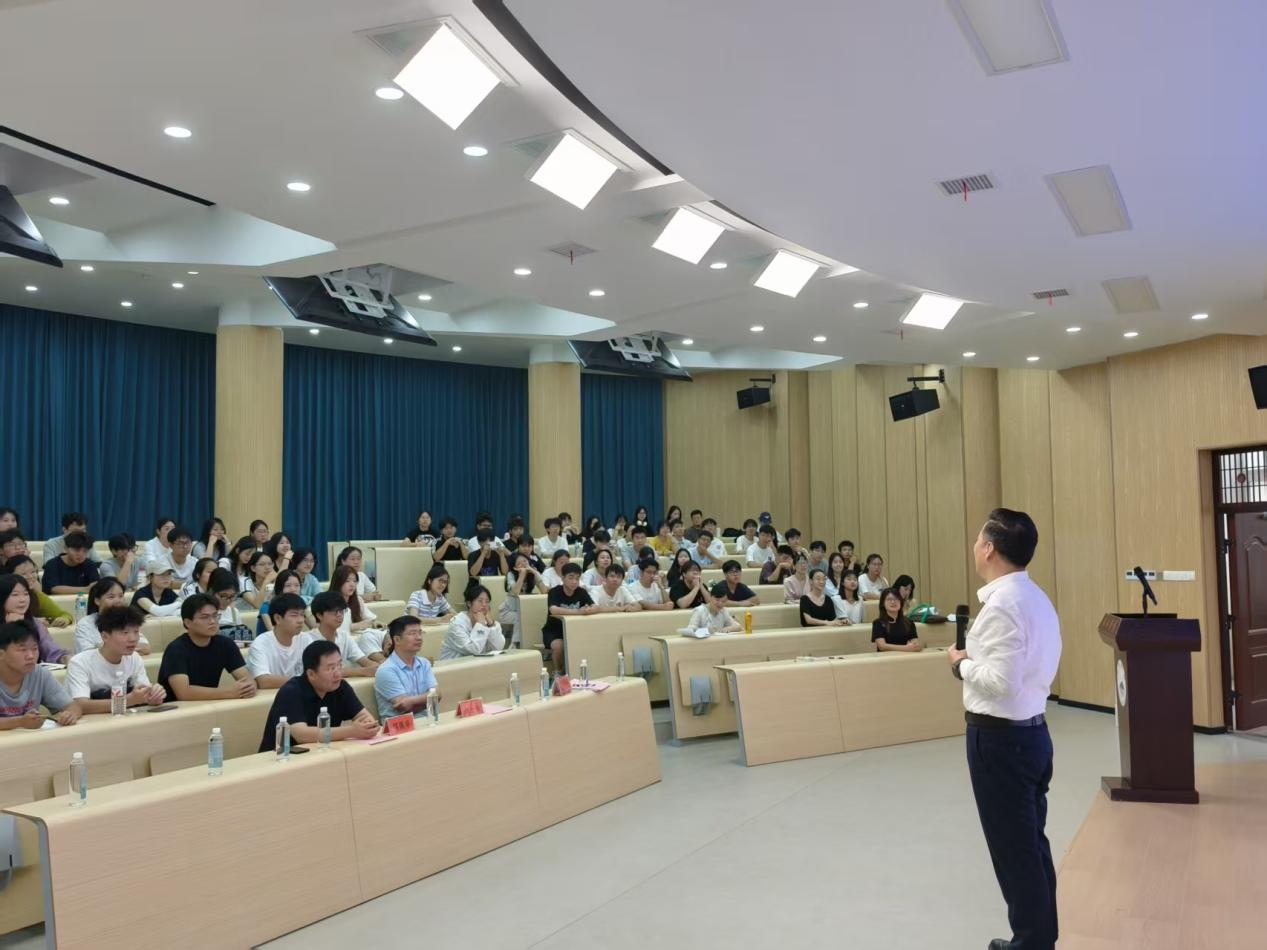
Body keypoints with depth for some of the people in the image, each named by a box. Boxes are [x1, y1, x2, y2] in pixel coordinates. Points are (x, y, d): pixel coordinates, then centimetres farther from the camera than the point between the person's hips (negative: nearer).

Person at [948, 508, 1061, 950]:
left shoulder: (1002, 604, -21)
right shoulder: (1036, 598, 9)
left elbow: (1002, 682, -25)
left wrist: (962, 664, -10)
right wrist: (975, 660, 8)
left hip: (1000, 737, -10)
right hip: (1032, 730, 10)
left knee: (1013, 849, 5)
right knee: (1032, 843, 19)